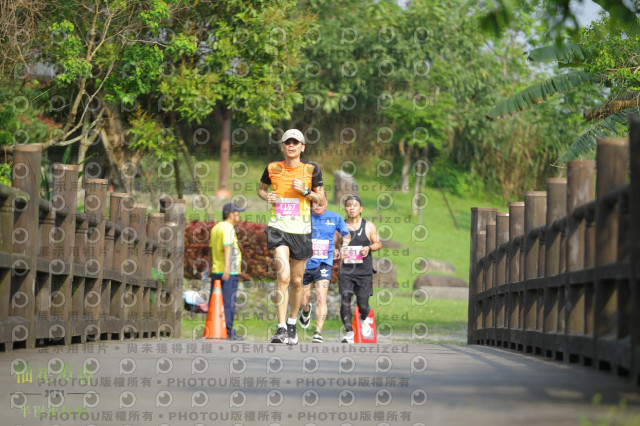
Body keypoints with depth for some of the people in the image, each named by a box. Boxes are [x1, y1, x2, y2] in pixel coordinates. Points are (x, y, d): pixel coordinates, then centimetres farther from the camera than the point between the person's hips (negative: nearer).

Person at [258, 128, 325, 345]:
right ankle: (281, 328, -19)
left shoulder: (311, 169, 1)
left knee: (297, 280, 10)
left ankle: (292, 323, 31)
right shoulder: (272, 168, 3)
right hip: (278, 228, -1)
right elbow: (261, 188, 21)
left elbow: (321, 199, 6)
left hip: (301, 230, 1)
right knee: (283, 276, -18)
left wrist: (305, 191, -12)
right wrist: (266, 196, -1)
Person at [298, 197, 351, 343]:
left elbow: (346, 235, 18)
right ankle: (306, 311, 47)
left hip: (324, 264, -1)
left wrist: (342, 250, 2)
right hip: (305, 264, 1)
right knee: (304, 301, 10)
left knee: (321, 298, -17)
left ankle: (318, 332, -16)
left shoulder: (335, 218, 2)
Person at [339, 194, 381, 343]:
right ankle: (348, 332, -11)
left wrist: (369, 248, -10)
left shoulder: (369, 227, 3)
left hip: (364, 271, 0)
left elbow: (378, 243, 11)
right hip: (346, 270, 0)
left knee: (362, 305, 0)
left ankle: (364, 319, 35)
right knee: (345, 299, -17)